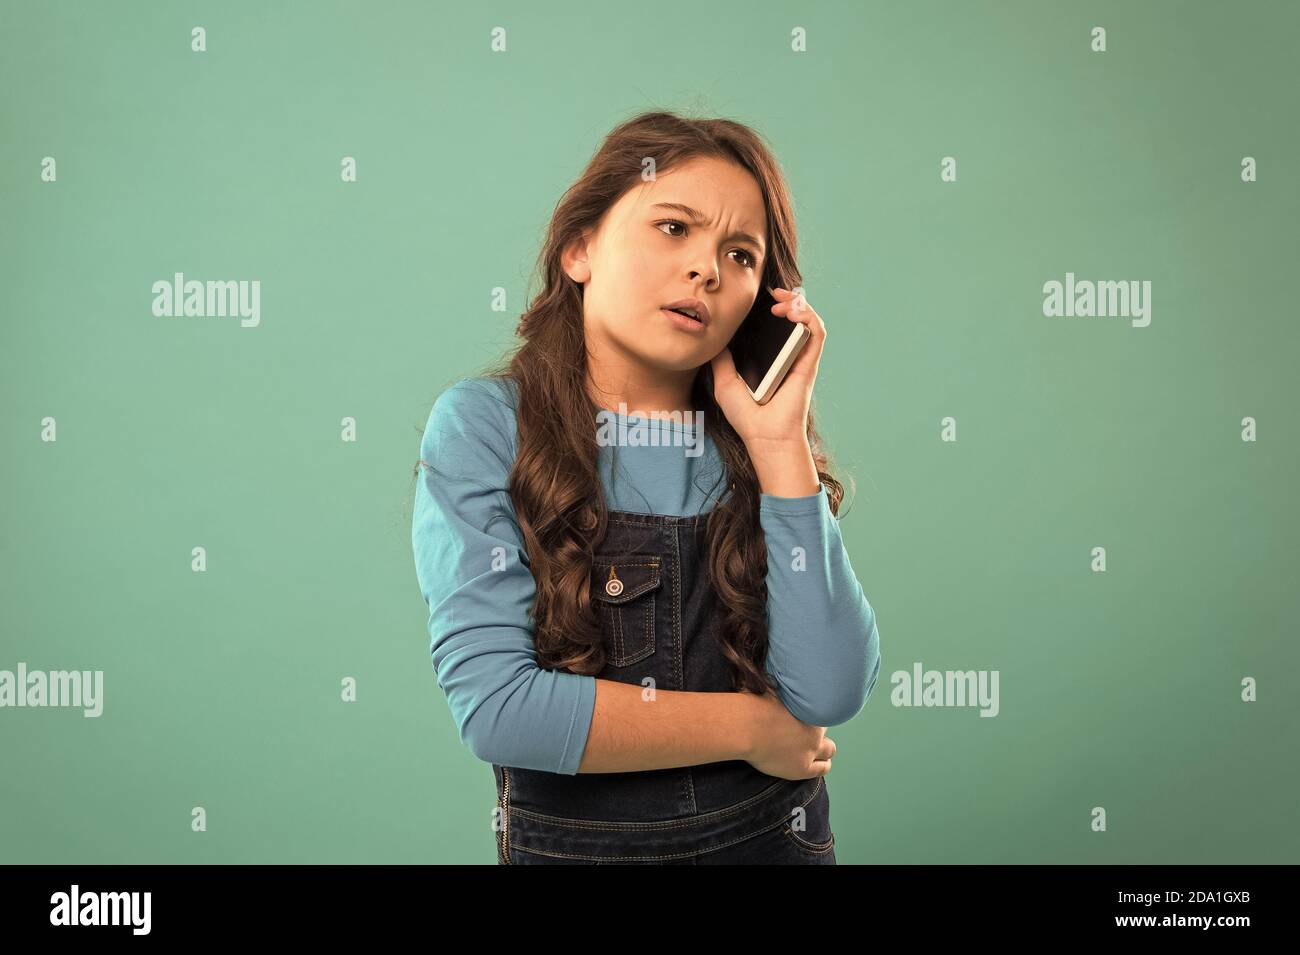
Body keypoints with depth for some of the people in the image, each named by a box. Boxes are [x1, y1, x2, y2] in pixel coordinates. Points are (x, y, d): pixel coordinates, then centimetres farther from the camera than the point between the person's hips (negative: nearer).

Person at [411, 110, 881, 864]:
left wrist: (780, 439, -16)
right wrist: (750, 726, -14)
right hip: (569, 841, -2)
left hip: (770, 837, 3)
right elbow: (496, 707, -21)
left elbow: (831, 695, -15)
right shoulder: (484, 426, -13)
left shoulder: (751, 448, -4)